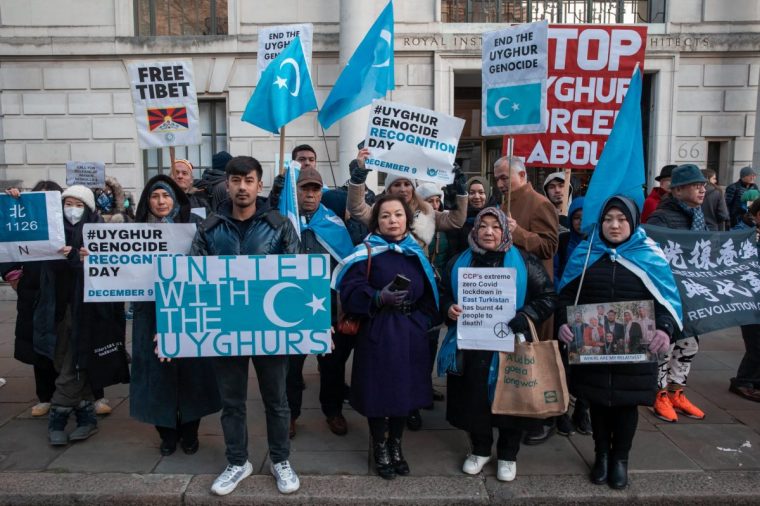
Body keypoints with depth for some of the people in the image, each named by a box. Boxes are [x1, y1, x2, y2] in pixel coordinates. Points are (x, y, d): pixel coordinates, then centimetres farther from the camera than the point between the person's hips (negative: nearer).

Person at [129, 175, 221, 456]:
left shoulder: (193, 223, 2)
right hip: (153, 310, 1)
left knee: (190, 367, 3)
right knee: (158, 369, 4)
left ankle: (190, 431, 19)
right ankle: (167, 431, 20)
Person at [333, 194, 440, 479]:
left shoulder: (417, 253, 9)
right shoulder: (366, 252, -5)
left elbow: (429, 295, 14)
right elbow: (349, 292, -12)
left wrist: (422, 323, 2)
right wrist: (379, 298, -27)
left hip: (410, 335, 4)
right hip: (377, 334, -4)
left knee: (405, 389, 12)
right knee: (378, 390, 4)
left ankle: (396, 446, 32)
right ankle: (380, 449, 26)